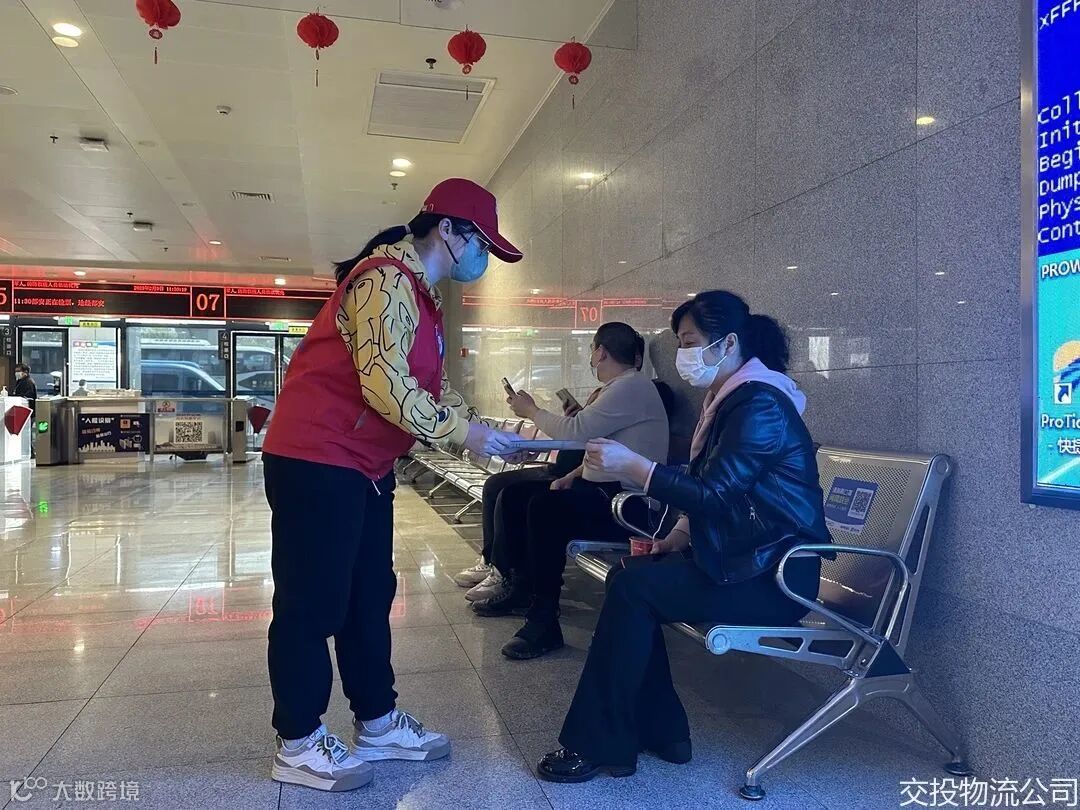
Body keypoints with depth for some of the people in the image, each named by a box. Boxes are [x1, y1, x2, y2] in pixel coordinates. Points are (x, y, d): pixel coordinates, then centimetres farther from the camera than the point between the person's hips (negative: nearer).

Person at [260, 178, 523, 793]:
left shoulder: (423, 293, 16)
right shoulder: (387, 281, -17)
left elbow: (432, 385, 15)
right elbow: (385, 384, -27)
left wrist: (477, 429, 2)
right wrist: (464, 435, -20)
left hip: (366, 466, 10)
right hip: (318, 461, -10)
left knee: (370, 597, 14)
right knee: (312, 603, 0)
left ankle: (378, 724, 27)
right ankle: (298, 745, 15)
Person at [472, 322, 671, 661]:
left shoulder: (632, 386, -16)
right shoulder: (619, 387, 17)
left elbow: (574, 432, -23)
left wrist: (532, 411, -7)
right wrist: (574, 475, 5)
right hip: (605, 488, 11)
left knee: (545, 506, -29)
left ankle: (544, 620, -19)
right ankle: (522, 588, 19)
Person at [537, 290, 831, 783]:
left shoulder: (759, 405, -18)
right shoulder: (733, 397, 12)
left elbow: (714, 492, -23)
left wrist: (631, 466, -24)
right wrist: (681, 534, 2)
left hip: (773, 575, -10)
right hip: (742, 557, 10)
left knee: (633, 587, -18)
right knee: (628, 574, 0)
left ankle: (600, 745, -6)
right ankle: (660, 730, 7)